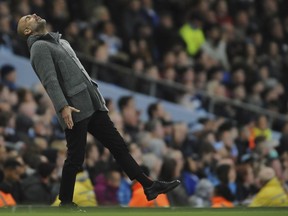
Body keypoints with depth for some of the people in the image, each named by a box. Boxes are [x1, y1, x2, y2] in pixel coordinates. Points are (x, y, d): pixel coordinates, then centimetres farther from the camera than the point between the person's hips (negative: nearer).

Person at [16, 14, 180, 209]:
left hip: (93, 105, 8)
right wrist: (63, 107, -27)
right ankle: (65, 202, 8)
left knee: (118, 145, 5)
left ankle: (149, 186, 4)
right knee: (76, 158, -4)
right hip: (74, 111, -8)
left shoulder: (61, 42, 25)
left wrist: (98, 96, 24)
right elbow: (50, 80, -16)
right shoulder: (39, 47, -4)